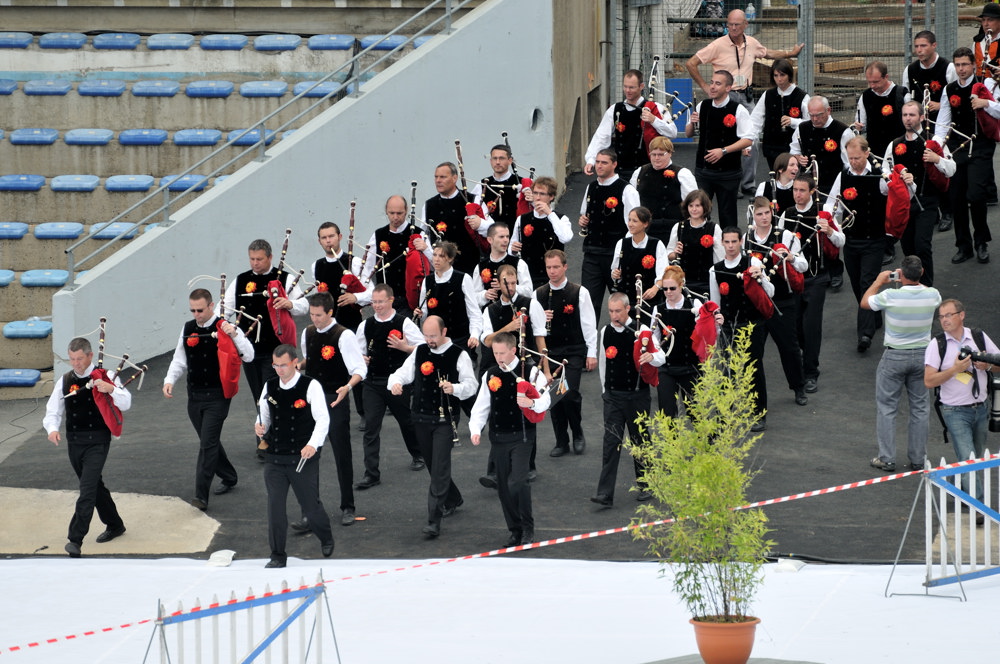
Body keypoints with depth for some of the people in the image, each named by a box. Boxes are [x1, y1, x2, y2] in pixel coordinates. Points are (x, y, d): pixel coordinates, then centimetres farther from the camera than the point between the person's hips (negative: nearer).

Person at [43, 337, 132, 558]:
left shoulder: (105, 376, -5)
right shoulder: (65, 381, 5)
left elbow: (125, 404, -9)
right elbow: (53, 411, 7)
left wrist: (111, 389, -28)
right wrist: (52, 429, -15)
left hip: (97, 440, -5)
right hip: (74, 441, 5)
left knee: (88, 488, -15)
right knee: (94, 486, 18)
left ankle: (75, 539, -17)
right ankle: (114, 525, 38)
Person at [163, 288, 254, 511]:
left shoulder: (225, 328, -10)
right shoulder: (188, 329, 7)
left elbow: (249, 356, -16)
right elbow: (179, 359, 14)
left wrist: (234, 334, -30)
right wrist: (170, 380, -2)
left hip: (217, 396, -6)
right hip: (194, 396, 6)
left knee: (207, 444, -11)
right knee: (209, 442, 17)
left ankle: (201, 496, -12)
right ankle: (228, 477, 39)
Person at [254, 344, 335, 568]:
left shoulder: (310, 386, -8)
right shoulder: (270, 387, 6)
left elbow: (323, 419, -12)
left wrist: (313, 444, -26)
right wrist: (260, 426, -8)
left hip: (303, 457, -3)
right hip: (274, 457, 4)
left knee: (310, 504, 6)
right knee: (275, 505, -3)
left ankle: (326, 540, 36)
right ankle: (277, 555, 7)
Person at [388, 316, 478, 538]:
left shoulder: (458, 355, -7)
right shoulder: (419, 352, 8)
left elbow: (471, 384, -10)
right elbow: (403, 372, 5)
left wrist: (454, 388, -31)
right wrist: (395, 382, -19)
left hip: (445, 420, -6)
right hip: (422, 418, 6)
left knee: (440, 468, -12)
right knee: (432, 465, 18)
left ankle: (434, 520, -13)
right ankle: (453, 500, 43)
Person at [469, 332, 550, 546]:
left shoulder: (530, 372, -5)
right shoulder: (490, 375, 7)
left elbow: (544, 401, -9)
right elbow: (481, 406, 7)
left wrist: (532, 403, -31)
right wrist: (475, 429, -9)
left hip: (522, 436, -5)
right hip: (499, 438, 5)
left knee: (517, 482, -16)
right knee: (503, 486, 7)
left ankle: (528, 528, 1)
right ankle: (515, 530, 19)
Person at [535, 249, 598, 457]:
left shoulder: (579, 292, -4)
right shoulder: (538, 294, 6)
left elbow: (589, 323, -3)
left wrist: (592, 353, -7)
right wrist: (541, 320, -12)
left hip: (574, 351, -4)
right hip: (550, 351, 4)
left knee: (570, 392, -16)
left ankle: (578, 434, 7)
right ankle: (561, 442, 16)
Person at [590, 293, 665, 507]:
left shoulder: (640, 331, -7)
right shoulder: (605, 332, 4)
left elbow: (660, 357, -9)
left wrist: (651, 357, -32)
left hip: (637, 395, -2)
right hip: (613, 396, 2)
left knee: (640, 441, 9)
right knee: (611, 443, -6)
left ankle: (645, 486, 26)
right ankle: (605, 493, -12)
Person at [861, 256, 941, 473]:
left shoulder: (891, 296, -21)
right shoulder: (932, 295, -10)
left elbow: (865, 302, -1)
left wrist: (879, 281, 12)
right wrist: (911, 281, 20)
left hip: (895, 357, -3)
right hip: (922, 355, 3)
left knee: (886, 407, 8)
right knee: (919, 407, 13)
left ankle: (886, 459, 8)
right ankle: (918, 459, 16)